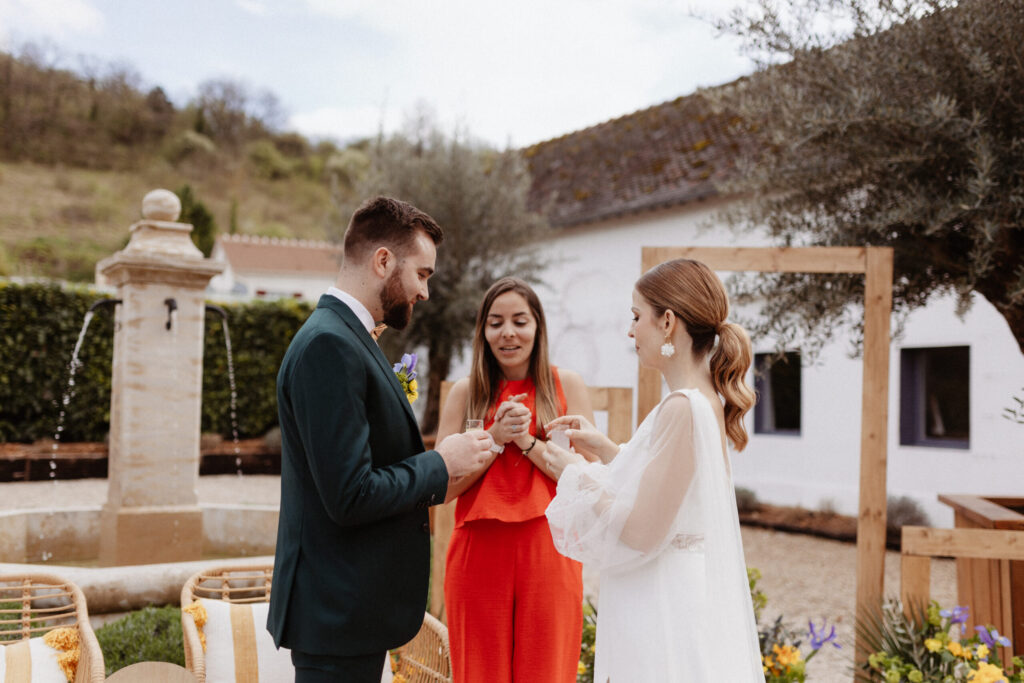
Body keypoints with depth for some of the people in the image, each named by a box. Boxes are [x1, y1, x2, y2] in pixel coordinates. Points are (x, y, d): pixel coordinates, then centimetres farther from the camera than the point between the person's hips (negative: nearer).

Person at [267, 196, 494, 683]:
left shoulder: (345, 336, 12)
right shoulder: (329, 345, -20)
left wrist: (432, 478, 8)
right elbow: (350, 497, -25)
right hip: (338, 612, -10)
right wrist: (441, 464, -13)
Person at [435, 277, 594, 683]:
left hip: (547, 554, -1)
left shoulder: (566, 386, 3)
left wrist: (527, 441, -13)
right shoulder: (465, 393, 5)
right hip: (479, 554, 1)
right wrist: (495, 438, -10)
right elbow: (444, 486, 0)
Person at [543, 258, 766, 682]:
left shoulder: (681, 408, -21)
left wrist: (577, 475, -10)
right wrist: (606, 451, 12)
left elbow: (641, 534, -23)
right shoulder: (708, 401, 7)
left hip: (665, 613, -9)